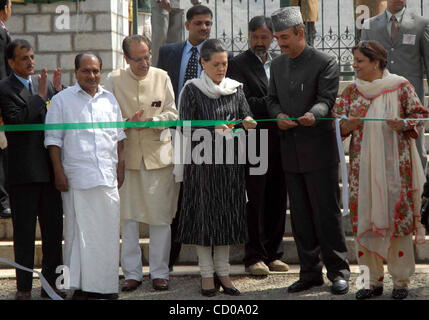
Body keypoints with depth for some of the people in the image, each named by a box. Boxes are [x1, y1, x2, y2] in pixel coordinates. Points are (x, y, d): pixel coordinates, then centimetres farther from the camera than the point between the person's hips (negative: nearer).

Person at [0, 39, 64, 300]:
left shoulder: (43, 83, 11)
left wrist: (58, 90, -4)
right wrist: (40, 96, -16)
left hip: (50, 168, 5)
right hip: (24, 171, -5)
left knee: (54, 229, 10)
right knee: (24, 231, 4)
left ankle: (52, 283, 21)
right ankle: (24, 288, 11)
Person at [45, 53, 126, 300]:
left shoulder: (109, 99, 14)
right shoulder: (62, 100, 3)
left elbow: (119, 137, 19)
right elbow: (53, 139, 0)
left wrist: (121, 168, 11)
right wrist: (59, 173, -6)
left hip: (107, 177, 3)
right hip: (76, 178, -3)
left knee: (107, 229, 3)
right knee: (79, 230, -3)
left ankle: (106, 284, 10)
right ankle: (81, 286, 3)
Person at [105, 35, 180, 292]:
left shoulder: (162, 77, 5)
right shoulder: (114, 80, 2)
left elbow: (173, 114, 4)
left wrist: (152, 120, -15)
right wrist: (128, 122, -16)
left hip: (158, 153, 0)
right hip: (127, 155, 0)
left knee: (160, 216, 1)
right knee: (128, 217, 3)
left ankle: (159, 272, 10)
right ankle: (132, 273, 12)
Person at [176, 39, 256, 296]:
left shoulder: (235, 89, 8)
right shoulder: (192, 90, -3)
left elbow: (246, 116, 6)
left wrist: (247, 123, -16)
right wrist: (213, 130, -21)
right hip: (203, 161, -3)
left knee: (228, 214, 6)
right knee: (204, 214, 0)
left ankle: (223, 271, 15)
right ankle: (207, 274, 8)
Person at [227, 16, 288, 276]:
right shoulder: (239, 64, -2)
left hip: (280, 140, 5)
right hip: (254, 144, -5)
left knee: (277, 200, 9)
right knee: (255, 200, -1)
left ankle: (273, 254, 18)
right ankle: (254, 257, 6)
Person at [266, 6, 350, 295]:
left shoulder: (325, 62, -6)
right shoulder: (278, 65, 13)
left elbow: (327, 98, -14)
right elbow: (272, 98, 17)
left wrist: (313, 114, -35)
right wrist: (278, 115, -6)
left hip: (319, 150, -6)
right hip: (291, 151, 6)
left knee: (327, 213, -3)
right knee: (300, 216, 10)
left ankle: (339, 271, 6)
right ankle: (310, 272, 19)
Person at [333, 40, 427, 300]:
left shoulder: (400, 86, 0)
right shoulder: (352, 91, 10)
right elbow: (338, 125, 10)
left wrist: (403, 124, -19)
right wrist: (347, 125, -13)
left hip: (394, 163, -4)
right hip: (363, 165, 4)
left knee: (397, 216, -3)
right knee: (365, 218, 2)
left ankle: (401, 280, 7)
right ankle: (374, 280, 12)